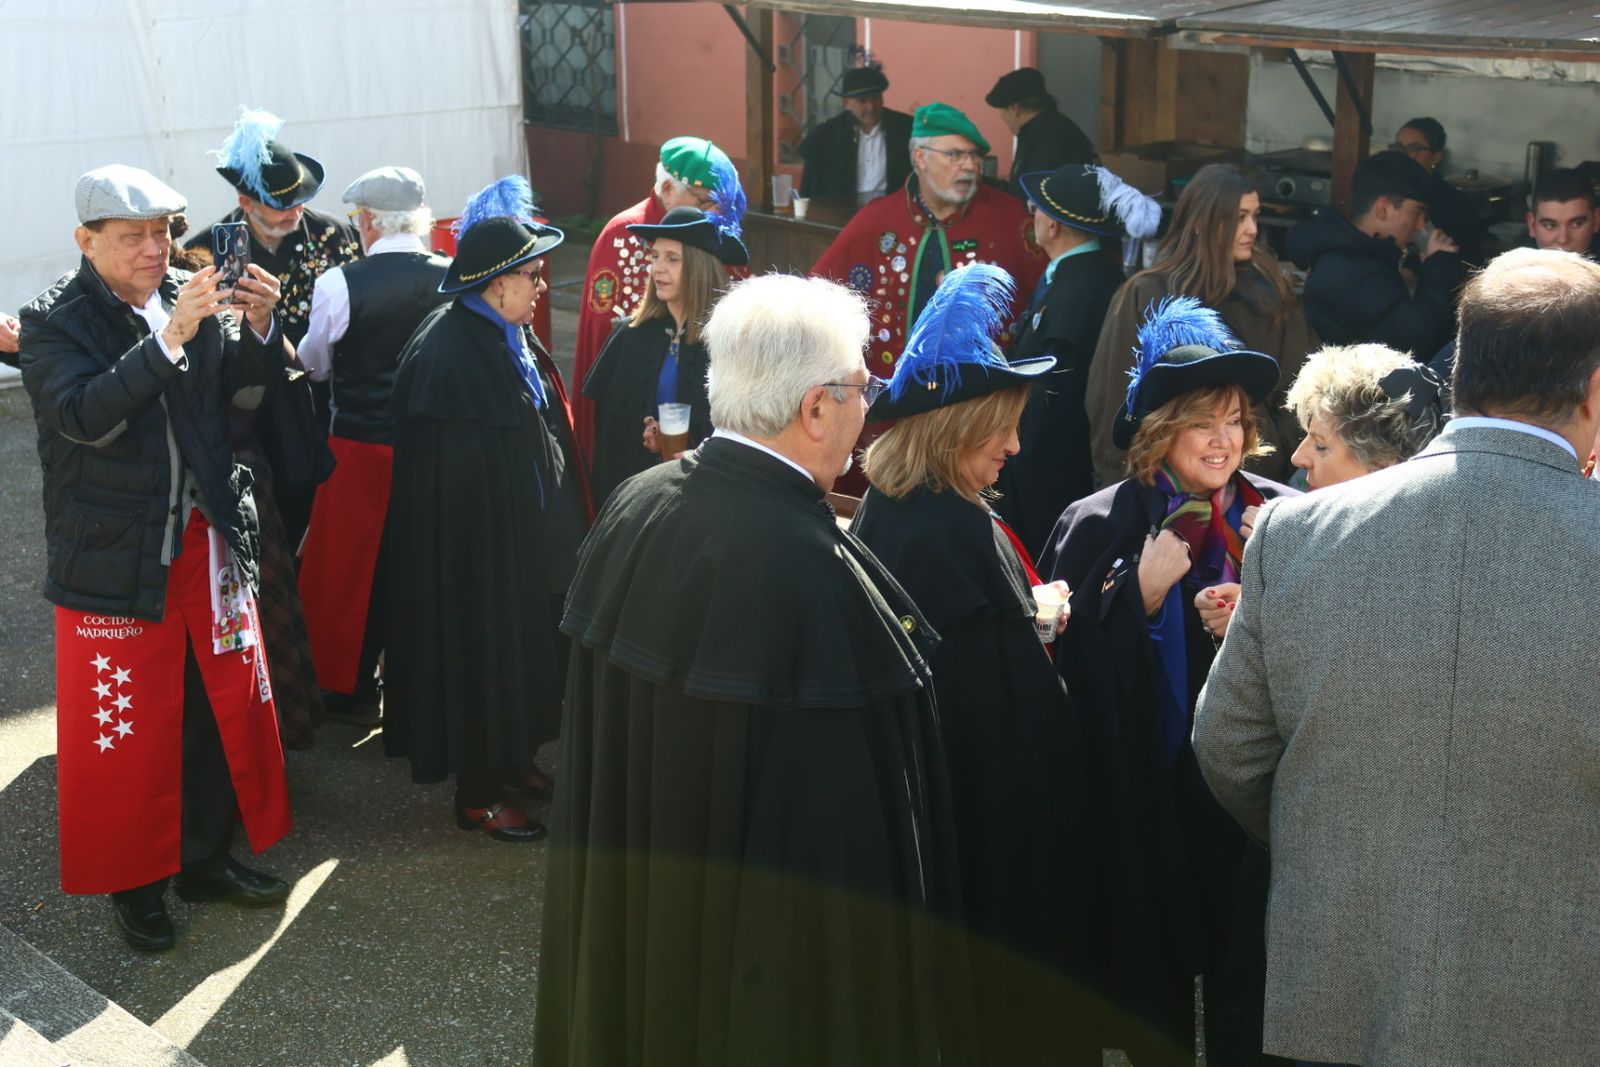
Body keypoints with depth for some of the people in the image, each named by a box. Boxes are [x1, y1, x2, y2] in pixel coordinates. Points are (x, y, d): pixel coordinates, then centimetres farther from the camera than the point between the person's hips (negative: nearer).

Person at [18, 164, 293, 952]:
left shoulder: (185, 299, 2)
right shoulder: (56, 323, -10)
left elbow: (245, 386, 5)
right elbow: (85, 415, -25)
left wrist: (259, 324, -15)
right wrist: (169, 340, -32)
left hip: (207, 539, 5)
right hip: (114, 556, -4)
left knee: (225, 703, 12)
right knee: (125, 730, 4)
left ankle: (205, 858, 30)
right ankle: (131, 882, 22)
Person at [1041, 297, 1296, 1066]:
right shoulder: (1099, 525, -4)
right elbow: (1070, 665, -9)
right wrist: (1142, 588, -17)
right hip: (1144, 796, -1)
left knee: (1246, 1003, 10)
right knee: (1156, 993, 13)